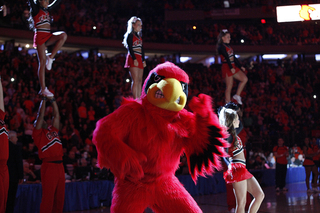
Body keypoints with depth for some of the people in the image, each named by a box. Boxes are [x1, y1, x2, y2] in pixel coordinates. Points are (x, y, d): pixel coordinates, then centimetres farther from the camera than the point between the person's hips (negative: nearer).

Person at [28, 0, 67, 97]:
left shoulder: (47, 9, 19)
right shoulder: (35, 9, 2)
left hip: (48, 36, 6)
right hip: (40, 36, -6)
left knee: (63, 35, -23)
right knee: (42, 62, -9)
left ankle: (50, 57, -12)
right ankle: (43, 89, -7)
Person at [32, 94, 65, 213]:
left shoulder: (53, 130, 20)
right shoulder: (38, 133, 4)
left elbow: (56, 115, 21)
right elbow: (41, 115, 0)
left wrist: (52, 99, 20)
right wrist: (44, 99, 4)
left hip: (59, 165, 6)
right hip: (49, 166, -6)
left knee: (60, 196, 6)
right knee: (48, 196, -7)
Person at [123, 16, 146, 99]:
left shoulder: (139, 36, 22)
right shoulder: (130, 35, -2)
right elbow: (130, 48, -11)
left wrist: (143, 60, 12)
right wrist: (134, 59, -20)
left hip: (139, 59, 8)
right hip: (133, 59, -8)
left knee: (140, 81, 2)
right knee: (135, 80, -13)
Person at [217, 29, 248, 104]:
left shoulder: (228, 46, 18)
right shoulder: (221, 47, -10)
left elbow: (233, 57, 21)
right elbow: (226, 58, -21)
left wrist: (240, 66, 19)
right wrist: (231, 68, -30)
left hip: (233, 66, 9)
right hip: (227, 67, -9)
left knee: (245, 79, 2)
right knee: (229, 87, -6)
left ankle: (237, 95, 8)